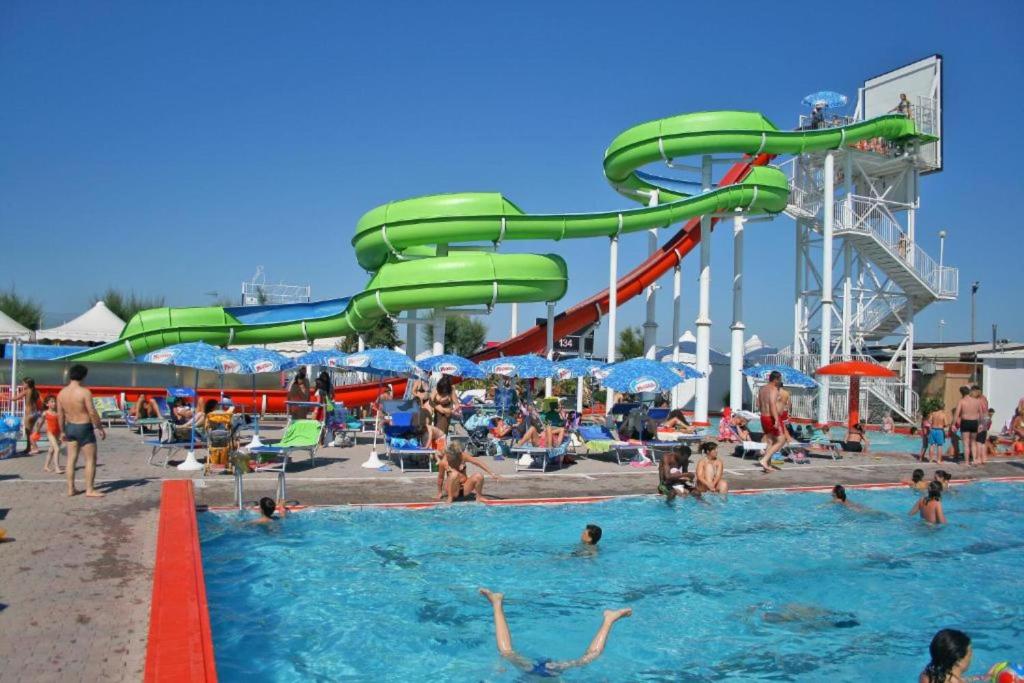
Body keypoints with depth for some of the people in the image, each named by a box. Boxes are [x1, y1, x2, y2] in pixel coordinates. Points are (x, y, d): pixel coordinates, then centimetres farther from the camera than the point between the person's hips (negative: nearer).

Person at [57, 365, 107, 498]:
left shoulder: (61, 393, 2)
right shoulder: (84, 392, -17)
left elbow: (60, 415, 9)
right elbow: (92, 413, -17)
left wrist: (63, 431, 19)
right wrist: (100, 428, -7)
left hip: (70, 427, 7)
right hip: (84, 428, -6)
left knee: (71, 459, 12)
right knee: (91, 459, 2)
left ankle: (71, 488, 17)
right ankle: (90, 490, 2)